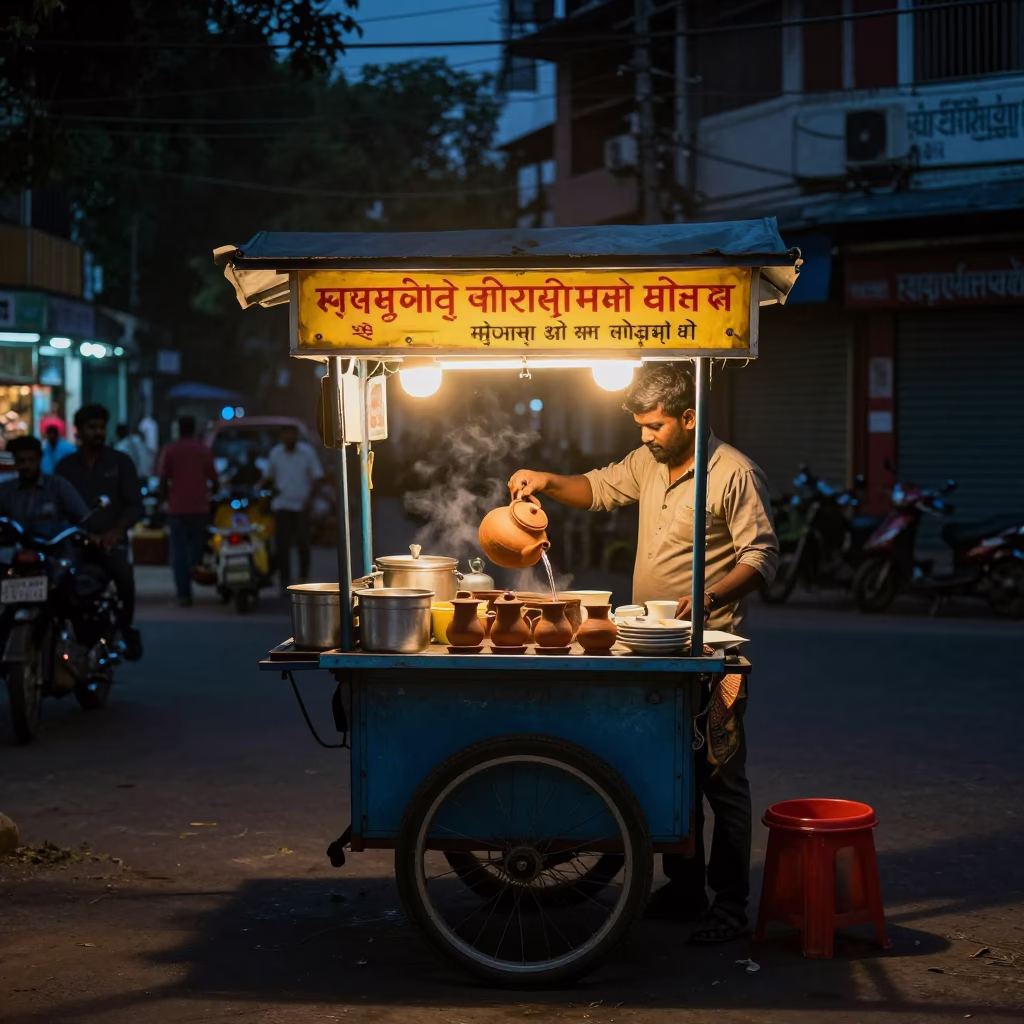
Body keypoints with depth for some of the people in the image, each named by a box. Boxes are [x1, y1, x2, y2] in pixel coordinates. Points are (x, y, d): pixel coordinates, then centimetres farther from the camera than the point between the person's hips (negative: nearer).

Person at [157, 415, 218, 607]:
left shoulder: (170, 451, 0)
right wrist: (210, 491, 26)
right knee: (196, 548, 12)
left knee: (179, 552, 1)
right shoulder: (204, 451, 4)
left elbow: (163, 480, -5)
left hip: (177, 508, -1)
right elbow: (213, 480, 5)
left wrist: (166, 498, 12)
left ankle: (183, 594, -4)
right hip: (200, 507, 1)